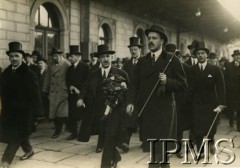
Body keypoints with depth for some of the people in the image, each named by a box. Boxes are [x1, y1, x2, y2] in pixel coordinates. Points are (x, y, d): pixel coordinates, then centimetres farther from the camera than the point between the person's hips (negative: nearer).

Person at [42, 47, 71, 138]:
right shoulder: (50, 65, 10)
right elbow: (47, 78, 13)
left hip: (63, 92, -5)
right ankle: (57, 131, 19)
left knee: (62, 113, -9)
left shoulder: (67, 64, -5)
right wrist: (45, 91, 11)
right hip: (53, 93, 5)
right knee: (53, 112, 7)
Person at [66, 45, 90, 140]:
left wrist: (78, 90, -12)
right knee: (71, 114, 4)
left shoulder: (85, 67, -2)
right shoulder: (70, 68, 16)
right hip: (72, 95, 5)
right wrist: (71, 87, -7)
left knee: (82, 114, -5)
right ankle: (73, 133, 13)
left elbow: (87, 81, -6)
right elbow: (67, 81, 13)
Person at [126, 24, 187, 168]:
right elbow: (134, 84, 7)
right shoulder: (142, 61, 11)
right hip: (146, 109, 4)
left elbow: (183, 85, -3)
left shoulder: (172, 61, 0)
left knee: (160, 146, -2)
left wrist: (167, 81, -19)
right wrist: (131, 102, -7)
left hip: (164, 110, -3)